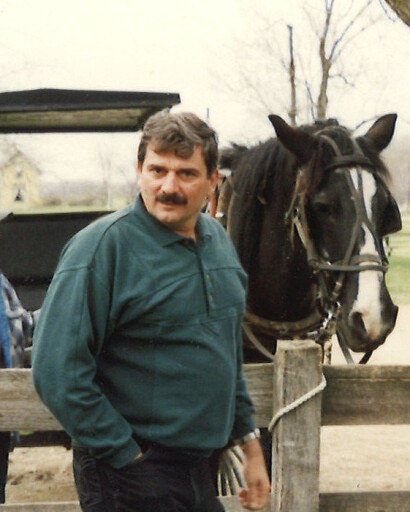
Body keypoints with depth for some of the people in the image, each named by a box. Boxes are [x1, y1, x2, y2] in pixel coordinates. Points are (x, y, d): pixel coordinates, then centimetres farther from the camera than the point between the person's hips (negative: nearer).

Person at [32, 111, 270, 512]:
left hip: (201, 470, 7)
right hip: (131, 477, -7)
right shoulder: (102, 247, -16)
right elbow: (56, 372, -20)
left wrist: (249, 441, 18)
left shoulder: (218, 240, 8)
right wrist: (128, 458, -18)